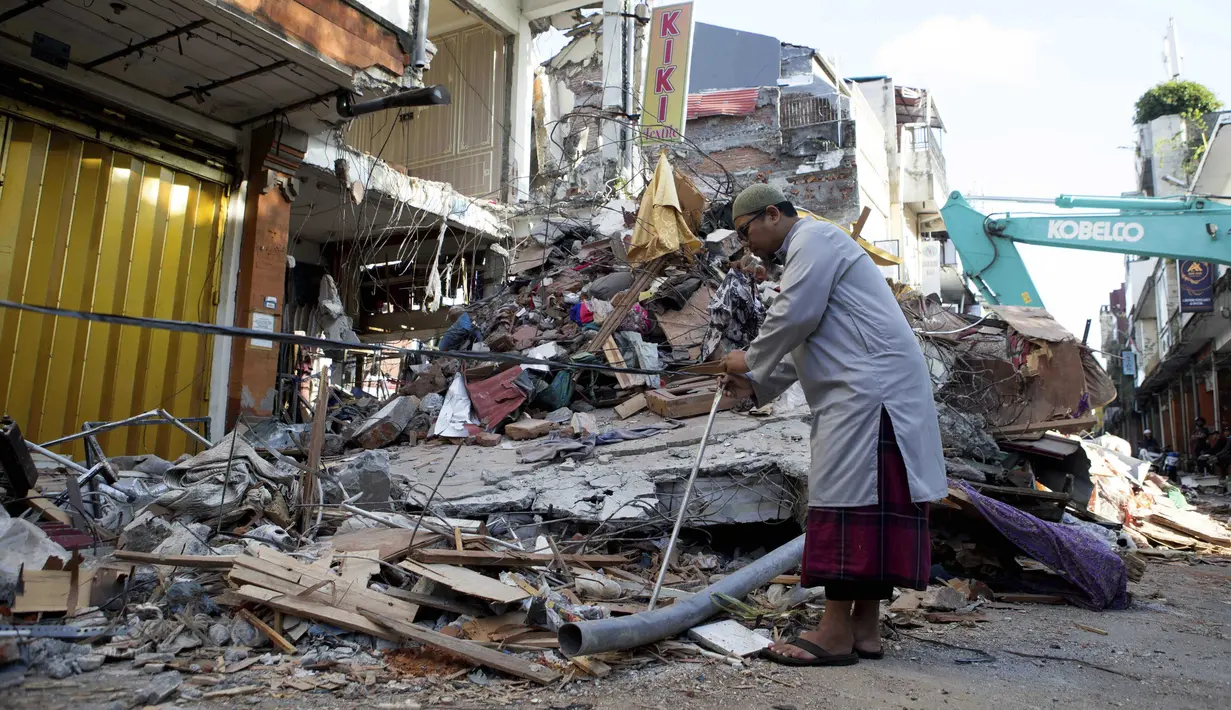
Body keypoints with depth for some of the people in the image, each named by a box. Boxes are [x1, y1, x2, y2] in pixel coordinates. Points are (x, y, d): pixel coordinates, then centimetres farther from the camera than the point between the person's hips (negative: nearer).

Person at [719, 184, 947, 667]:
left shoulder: (813, 238, -3)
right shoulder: (807, 251, 28)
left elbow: (795, 317, -15)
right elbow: (803, 344, 28)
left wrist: (751, 361, -1)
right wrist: (755, 385, 19)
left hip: (871, 388, -11)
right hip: (861, 391, 11)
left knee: (848, 500, -11)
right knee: (869, 505, 8)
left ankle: (836, 632, -7)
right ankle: (865, 628, 13)